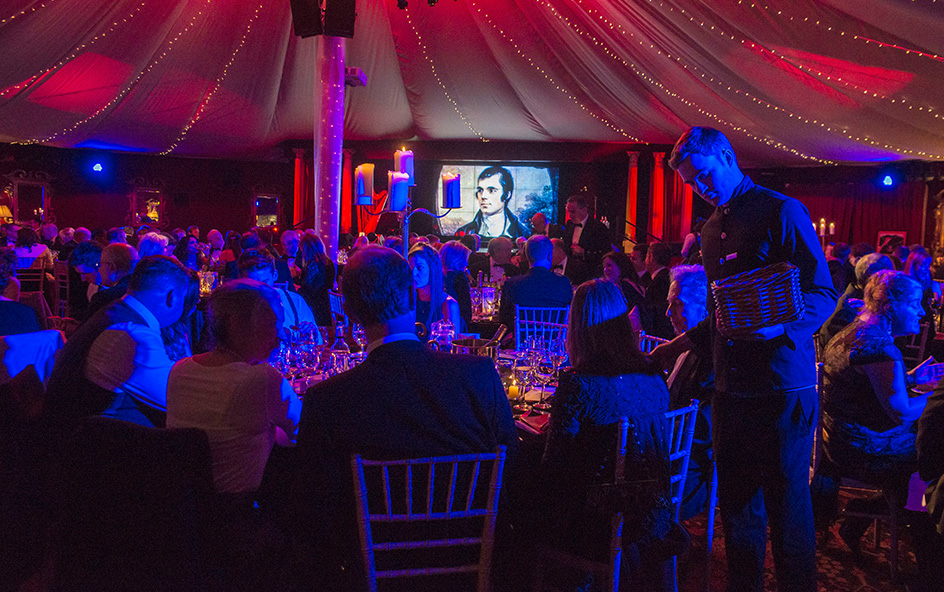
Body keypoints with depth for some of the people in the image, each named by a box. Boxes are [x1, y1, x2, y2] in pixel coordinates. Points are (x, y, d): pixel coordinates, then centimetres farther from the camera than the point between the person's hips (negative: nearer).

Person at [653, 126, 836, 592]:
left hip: (782, 388, -7)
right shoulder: (712, 229, 16)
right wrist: (682, 343, 18)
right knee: (736, 502, 14)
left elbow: (824, 294, -10)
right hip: (730, 388, 7)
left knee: (787, 506, 2)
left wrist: (782, 326, -26)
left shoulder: (782, 212, -7)